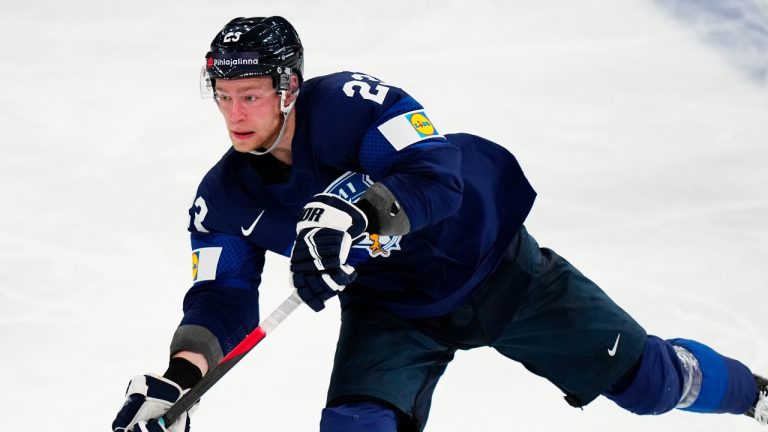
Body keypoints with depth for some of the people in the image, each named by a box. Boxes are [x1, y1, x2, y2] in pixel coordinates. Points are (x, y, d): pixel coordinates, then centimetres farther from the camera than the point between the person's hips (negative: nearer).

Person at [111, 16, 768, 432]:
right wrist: (182, 376, -34)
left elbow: (437, 174, -37)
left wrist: (357, 210, -56)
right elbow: (222, 300, -14)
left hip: (496, 269, -3)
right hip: (390, 314, 3)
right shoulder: (225, 201, -12)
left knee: (647, 379, 7)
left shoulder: (348, 103, -27)